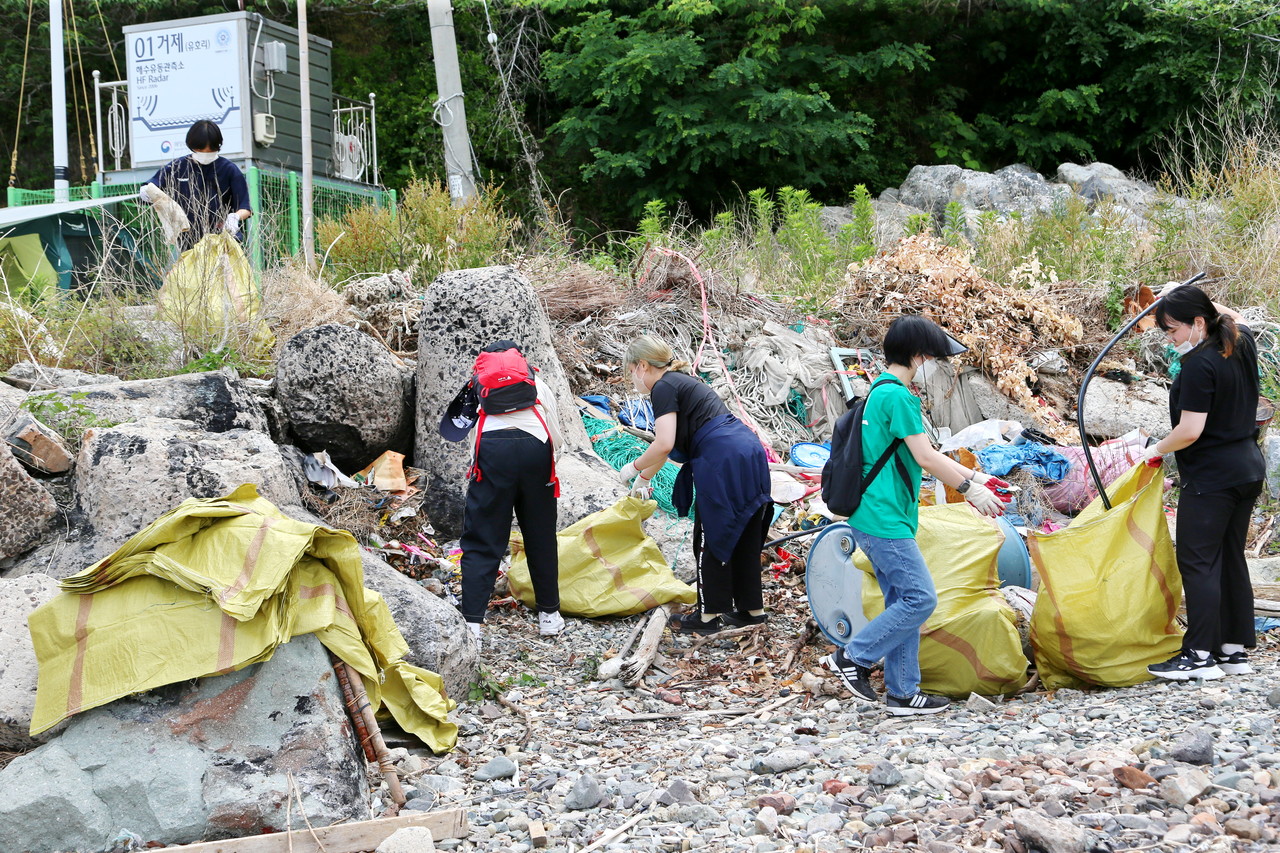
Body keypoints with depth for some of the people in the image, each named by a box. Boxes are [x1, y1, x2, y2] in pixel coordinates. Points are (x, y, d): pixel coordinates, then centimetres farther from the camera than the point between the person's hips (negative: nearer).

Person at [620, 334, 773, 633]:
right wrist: (645, 478, 43)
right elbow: (671, 444, 35)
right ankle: (751, 609, 23)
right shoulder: (682, 382, 25)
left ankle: (709, 615, 12)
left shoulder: (663, 389, -3)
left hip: (722, 462, -9)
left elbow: (664, 445, -14)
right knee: (742, 538, 16)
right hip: (749, 451, 9)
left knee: (711, 540, 3)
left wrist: (634, 468, 1)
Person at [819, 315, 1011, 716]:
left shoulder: (881, 392, 18)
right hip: (885, 521, -11)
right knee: (920, 598, -8)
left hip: (877, 519, 11)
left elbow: (926, 454, 24)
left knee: (903, 602, 12)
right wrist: (969, 488, -6)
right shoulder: (898, 396, -14)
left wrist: (971, 476, 22)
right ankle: (853, 657, 0)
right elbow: (925, 458, -16)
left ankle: (902, 693, 15)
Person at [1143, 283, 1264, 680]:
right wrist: (1187, 297, 31)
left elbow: (1190, 430, -22)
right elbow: (1234, 317, 32)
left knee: (1198, 562, -6)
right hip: (1248, 469, 9)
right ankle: (1236, 651, 16)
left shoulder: (1199, 365, -20)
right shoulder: (1242, 342, 6)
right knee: (1231, 559, 13)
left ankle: (1200, 655, -7)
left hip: (1211, 477, -9)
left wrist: (1157, 449, -5)